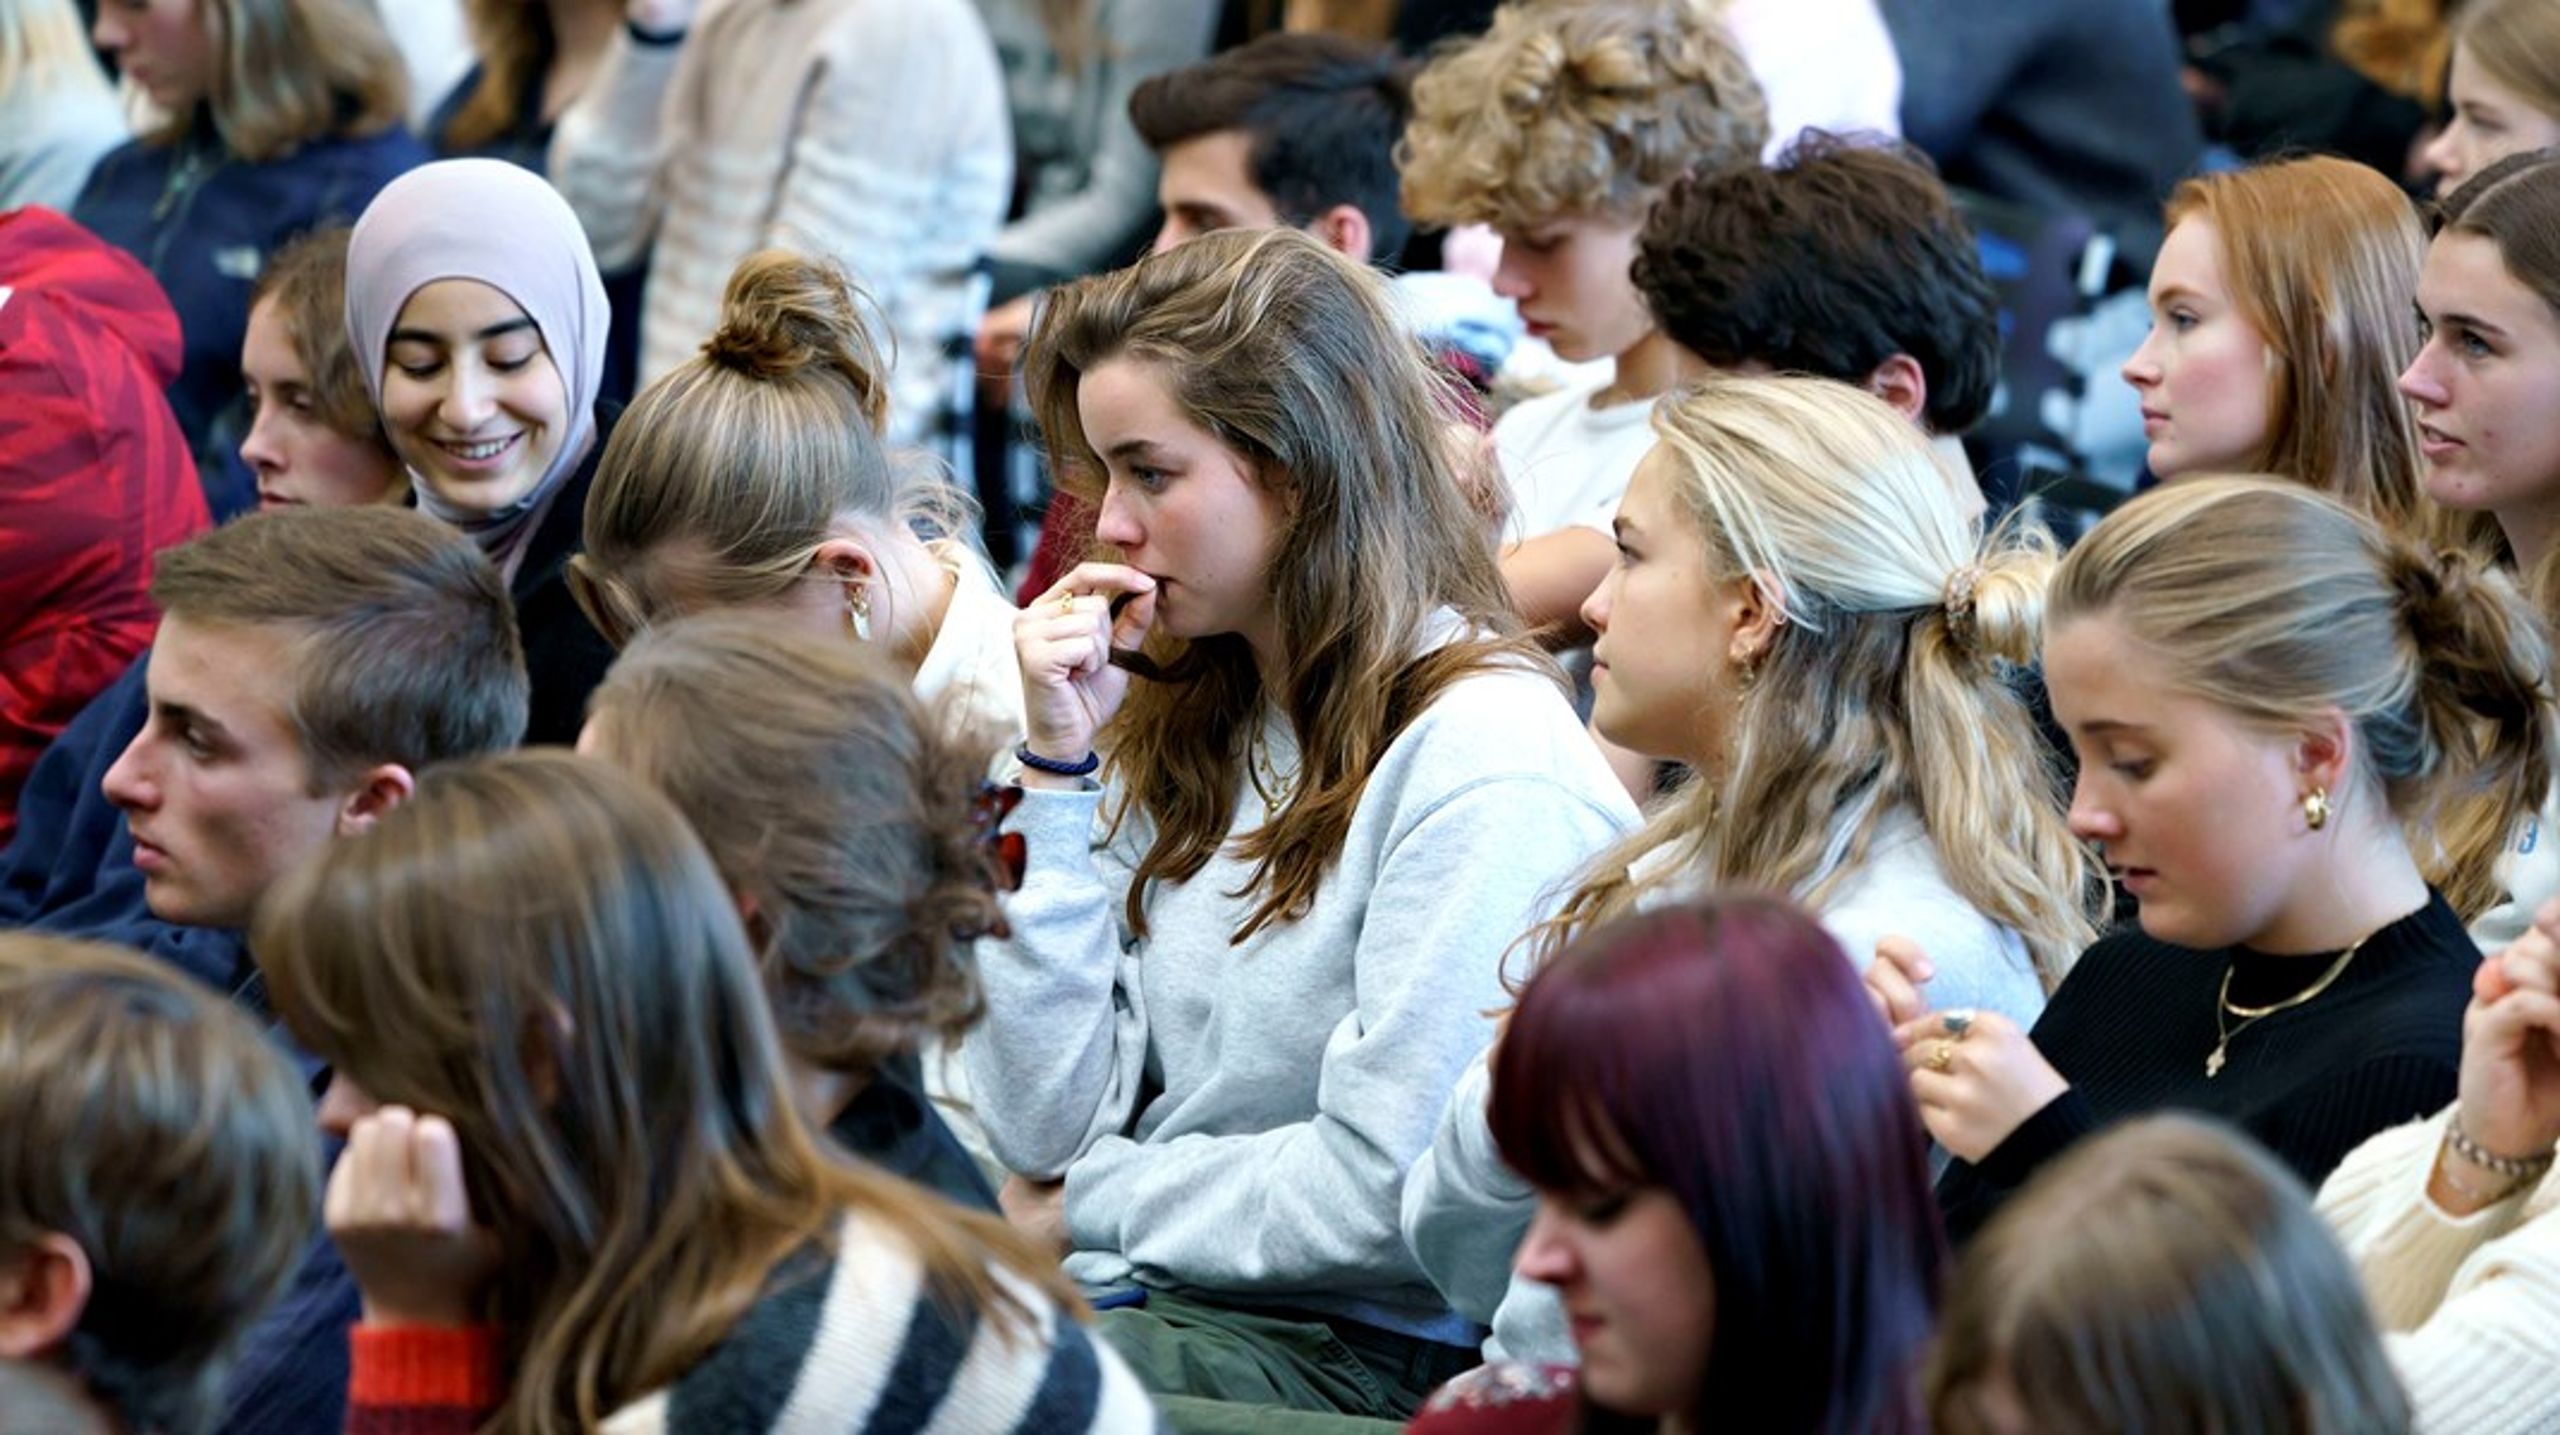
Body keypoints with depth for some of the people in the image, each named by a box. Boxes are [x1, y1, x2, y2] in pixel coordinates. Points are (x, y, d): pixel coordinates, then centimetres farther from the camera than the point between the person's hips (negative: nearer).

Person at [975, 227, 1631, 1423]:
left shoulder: (1486, 761, -13)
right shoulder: (1185, 724, 11)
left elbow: (1384, 1192, -17)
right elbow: (1044, 1125, 4)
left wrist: (1086, 1204, -4)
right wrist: (1060, 767, -1)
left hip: (1359, 1353, -7)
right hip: (1134, 1287, 7)